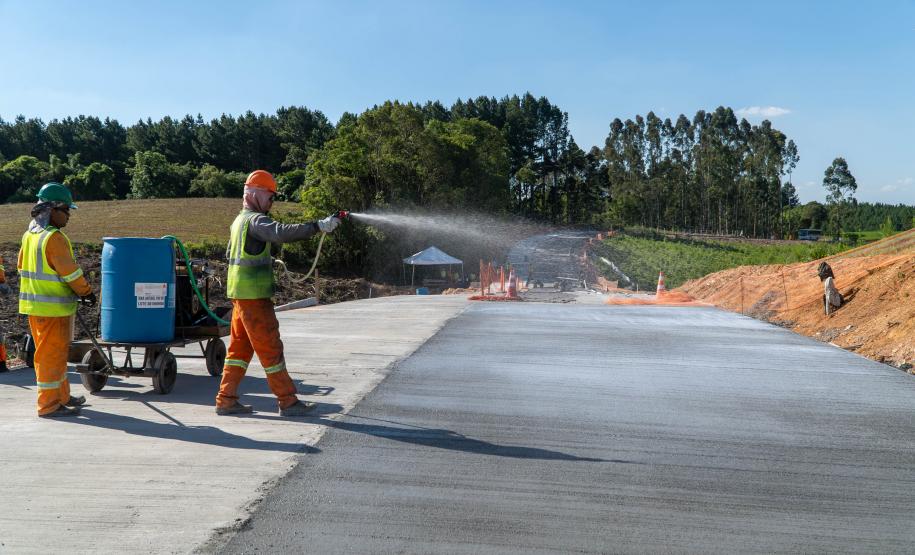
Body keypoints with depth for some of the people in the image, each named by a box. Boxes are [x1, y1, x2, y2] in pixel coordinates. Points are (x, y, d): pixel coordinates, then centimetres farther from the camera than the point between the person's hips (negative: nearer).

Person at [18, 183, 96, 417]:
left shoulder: (29, 235, 10)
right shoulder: (54, 238, -19)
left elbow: (23, 267, 18)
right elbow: (70, 272, -17)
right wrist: (87, 292, -3)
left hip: (34, 304, 9)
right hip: (53, 307, -9)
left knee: (56, 353, 18)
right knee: (52, 354, -1)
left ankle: (62, 397, 28)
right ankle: (49, 404, 6)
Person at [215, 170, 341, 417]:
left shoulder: (240, 220, 19)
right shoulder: (255, 220, -13)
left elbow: (230, 254, 28)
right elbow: (281, 232, -33)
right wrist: (318, 226, -36)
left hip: (240, 294, 10)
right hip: (253, 294, -10)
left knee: (240, 347, 13)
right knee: (270, 348, -4)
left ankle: (226, 400, 16)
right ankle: (288, 401, 2)